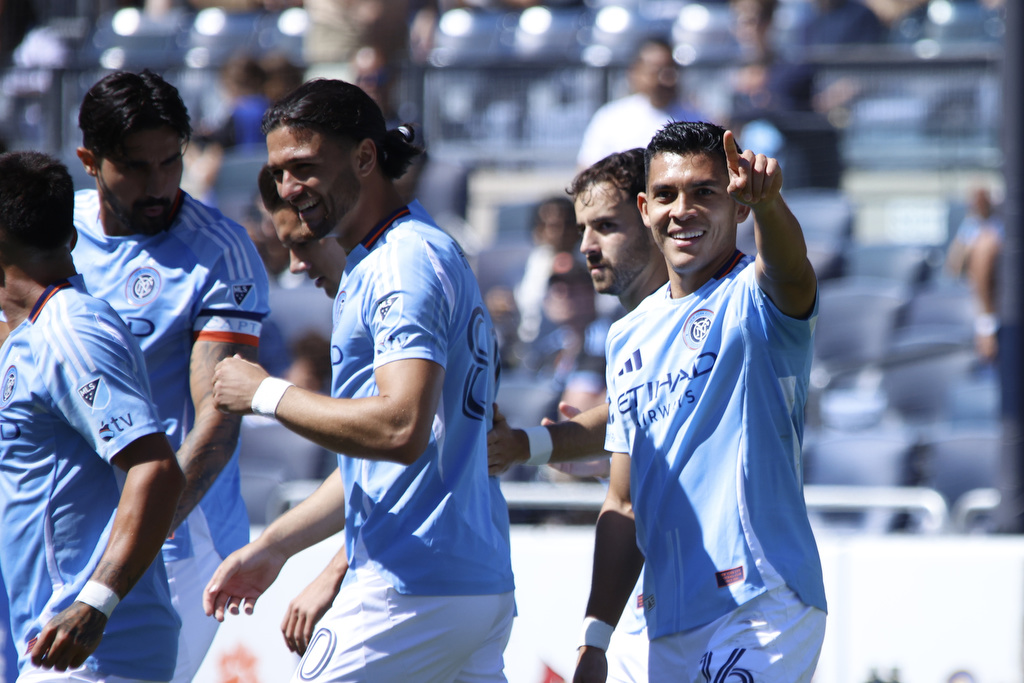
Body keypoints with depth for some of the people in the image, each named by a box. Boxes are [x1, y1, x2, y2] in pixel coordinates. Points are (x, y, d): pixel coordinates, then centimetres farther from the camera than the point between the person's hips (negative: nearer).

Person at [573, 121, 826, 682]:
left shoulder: (753, 298, -3)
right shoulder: (629, 337, 17)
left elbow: (789, 271, -30)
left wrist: (765, 200, -51)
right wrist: (595, 636, 15)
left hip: (761, 606, -7)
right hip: (667, 626, 7)